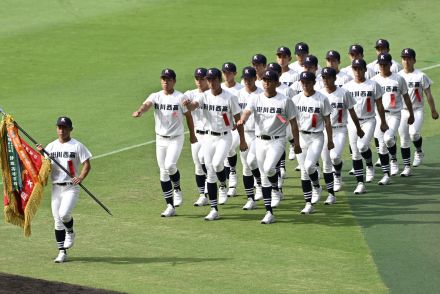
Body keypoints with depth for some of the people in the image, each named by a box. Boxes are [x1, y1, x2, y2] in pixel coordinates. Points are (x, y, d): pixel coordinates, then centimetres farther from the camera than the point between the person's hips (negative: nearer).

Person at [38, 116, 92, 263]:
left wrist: (81, 177, -23)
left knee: (64, 214, -22)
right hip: (56, 187, 4)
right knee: (57, 221, 4)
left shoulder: (77, 146, -1)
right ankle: (62, 252, 13)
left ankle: (70, 233, 11)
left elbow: (87, 164, -5)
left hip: (71, 187, -4)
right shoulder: (51, 146, 10)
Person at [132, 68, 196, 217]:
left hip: (176, 138, -4)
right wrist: (139, 111, -43)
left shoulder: (181, 98, -7)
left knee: (170, 165, -24)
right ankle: (170, 206, 11)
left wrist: (192, 135, 9)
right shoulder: (155, 96, 0)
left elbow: (188, 115, 3)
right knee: (163, 172, 4)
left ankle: (177, 189, 7)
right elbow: (147, 104, -21)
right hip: (160, 139, 4)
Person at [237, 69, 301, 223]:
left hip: (277, 141, -4)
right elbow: (247, 111, -14)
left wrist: (296, 144, -2)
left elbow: (293, 123, 1)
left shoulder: (285, 101, -3)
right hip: (260, 140, 4)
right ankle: (269, 212, 12)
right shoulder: (256, 99, 4)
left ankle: (276, 188, 6)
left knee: (268, 168, -27)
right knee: (264, 176, 6)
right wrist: (242, 120, -38)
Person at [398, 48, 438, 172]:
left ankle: (419, 152, 7)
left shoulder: (421, 76, -4)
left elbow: (428, 94, 0)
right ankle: (407, 167, 11)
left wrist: (433, 110, 1)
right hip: (402, 110, 3)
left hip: (417, 110, -3)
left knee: (414, 133, -24)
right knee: (404, 140, 3)